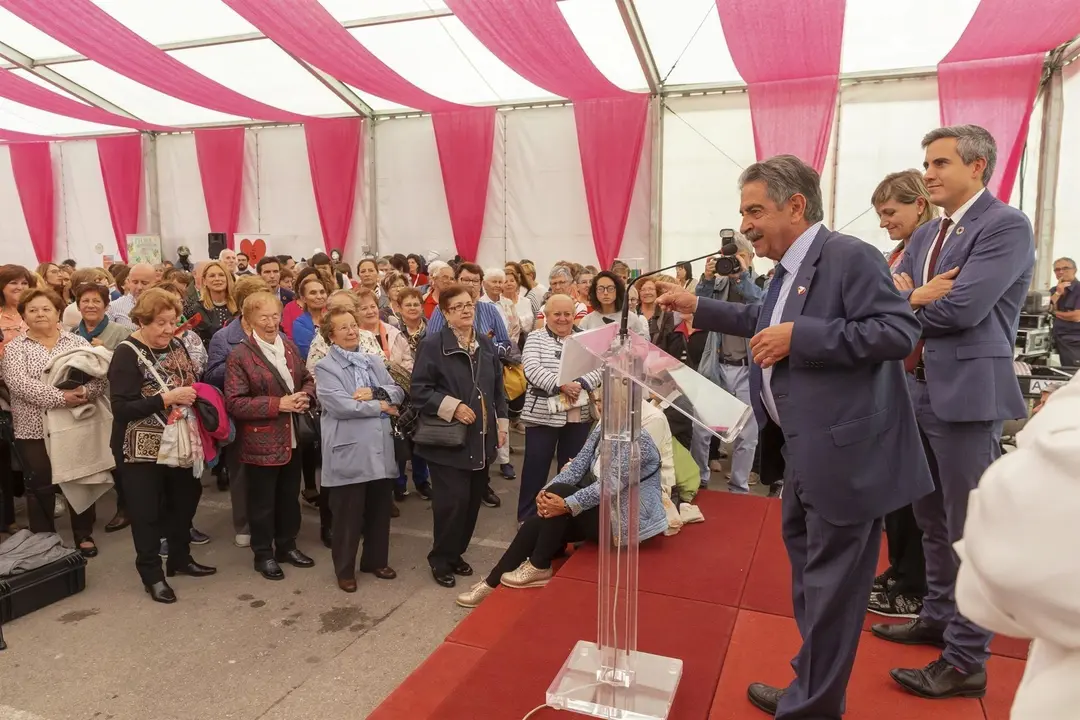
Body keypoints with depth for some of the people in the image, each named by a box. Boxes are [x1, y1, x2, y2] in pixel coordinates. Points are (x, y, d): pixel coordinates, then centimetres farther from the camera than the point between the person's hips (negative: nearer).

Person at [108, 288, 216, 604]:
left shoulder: (176, 345, 4)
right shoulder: (127, 354, -15)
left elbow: (191, 382, 16)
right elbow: (121, 408, -22)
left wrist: (193, 394, -5)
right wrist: (167, 398, -27)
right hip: (142, 447, -6)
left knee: (183, 501, 17)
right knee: (146, 511, 6)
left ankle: (180, 559, 36)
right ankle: (151, 573, 21)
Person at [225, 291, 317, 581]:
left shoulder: (290, 347, 6)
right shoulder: (239, 356, -14)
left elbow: (308, 379, 15)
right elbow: (234, 403, -19)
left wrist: (305, 396, -8)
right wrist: (277, 404, -23)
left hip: (292, 438, 6)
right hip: (260, 442, -6)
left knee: (290, 496, 18)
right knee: (262, 502, 8)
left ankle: (287, 546, 35)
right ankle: (263, 554, 25)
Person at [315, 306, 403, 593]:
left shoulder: (374, 361, 13)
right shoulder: (325, 367, -6)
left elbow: (397, 392, 6)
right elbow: (341, 405, -19)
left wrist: (375, 393, -15)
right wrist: (380, 406, -10)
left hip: (380, 448, 6)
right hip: (349, 452, -5)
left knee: (380, 510, 16)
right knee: (348, 515, 6)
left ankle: (376, 560, 34)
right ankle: (345, 569, 23)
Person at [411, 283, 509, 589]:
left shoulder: (486, 344, 9)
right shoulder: (432, 344, -10)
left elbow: (498, 388, 15)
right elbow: (419, 390, -14)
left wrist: (501, 424, 11)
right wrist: (452, 407, -21)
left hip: (481, 439, 6)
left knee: (473, 500, 12)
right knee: (452, 501, -6)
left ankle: (456, 553, 30)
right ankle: (440, 560, 14)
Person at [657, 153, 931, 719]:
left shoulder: (849, 255, -16)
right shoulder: (789, 270, 13)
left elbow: (900, 330, -25)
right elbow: (762, 322, 29)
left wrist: (799, 337, -25)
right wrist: (697, 307, 24)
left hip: (845, 455, -11)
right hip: (807, 451, 11)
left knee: (830, 586, 3)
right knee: (808, 572, 22)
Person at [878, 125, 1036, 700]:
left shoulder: (1006, 225, -11)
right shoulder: (925, 235, 14)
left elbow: (962, 307, -22)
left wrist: (906, 300, -5)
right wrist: (915, 296, -14)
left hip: (968, 393, -8)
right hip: (921, 391, 8)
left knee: (970, 530, 1)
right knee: (933, 520, 19)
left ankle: (966, 661, 14)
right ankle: (937, 618, 36)